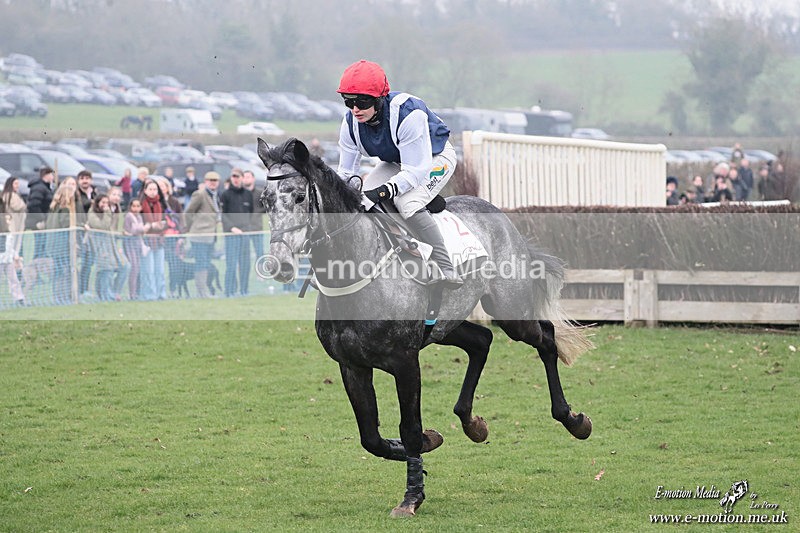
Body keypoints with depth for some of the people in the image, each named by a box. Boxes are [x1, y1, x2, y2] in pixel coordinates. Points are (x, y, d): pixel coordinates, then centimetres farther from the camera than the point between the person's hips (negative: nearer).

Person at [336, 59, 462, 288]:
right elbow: (346, 173, -8)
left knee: (406, 203, -32)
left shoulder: (408, 113, -39)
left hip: (435, 158, -7)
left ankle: (446, 269, -27)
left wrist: (384, 191, -50)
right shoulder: (350, 123, -18)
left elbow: (416, 170, -38)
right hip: (395, 162, 7)